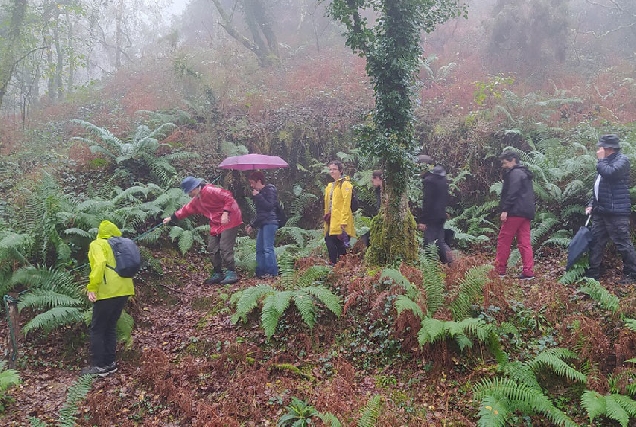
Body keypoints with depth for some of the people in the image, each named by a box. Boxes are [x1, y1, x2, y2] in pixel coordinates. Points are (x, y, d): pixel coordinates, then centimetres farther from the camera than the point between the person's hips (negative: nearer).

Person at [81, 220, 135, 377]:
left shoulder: (97, 244, 0)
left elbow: (99, 264, -18)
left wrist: (92, 287, -19)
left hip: (108, 292, -7)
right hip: (124, 290, 7)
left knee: (97, 328, 3)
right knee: (111, 327, 17)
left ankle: (98, 366, 4)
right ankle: (109, 363, 20)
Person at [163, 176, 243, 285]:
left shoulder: (210, 190, -18)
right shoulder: (196, 200, 12)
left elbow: (228, 197, -21)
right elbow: (186, 210, 24)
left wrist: (225, 214, -25)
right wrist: (171, 218, 27)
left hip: (229, 220, -10)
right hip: (216, 224, 10)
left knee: (225, 247, -15)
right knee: (213, 248, 10)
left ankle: (231, 274, -9)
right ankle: (218, 274, 18)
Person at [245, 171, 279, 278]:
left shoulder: (270, 190, -5)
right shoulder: (260, 193, 21)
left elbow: (269, 206, -18)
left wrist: (258, 196, -13)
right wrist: (252, 225, 26)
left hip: (270, 222, -9)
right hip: (262, 223, 9)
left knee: (268, 248, -13)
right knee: (259, 248, 7)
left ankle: (272, 272, -10)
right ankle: (261, 272, 12)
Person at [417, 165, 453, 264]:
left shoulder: (429, 180, -13)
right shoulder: (443, 180, 13)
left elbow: (427, 202, -18)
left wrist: (422, 220, -18)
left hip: (431, 217, -8)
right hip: (441, 215, 8)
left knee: (429, 242, -5)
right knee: (439, 240, 15)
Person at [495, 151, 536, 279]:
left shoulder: (515, 173, -7)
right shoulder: (524, 173, 24)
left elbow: (512, 193, -18)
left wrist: (505, 210, -20)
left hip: (515, 212, -10)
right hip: (526, 212, 10)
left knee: (503, 241, -3)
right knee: (524, 243, 6)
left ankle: (499, 270, 0)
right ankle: (528, 272, 3)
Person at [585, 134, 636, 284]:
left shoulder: (622, 159, -8)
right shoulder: (607, 162, 19)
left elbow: (609, 173, -28)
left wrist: (601, 159, -11)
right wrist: (592, 204, 14)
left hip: (616, 211, -9)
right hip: (600, 211, 9)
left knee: (623, 244, -3)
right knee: (595, 243, 10)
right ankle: (592, 274, 18)